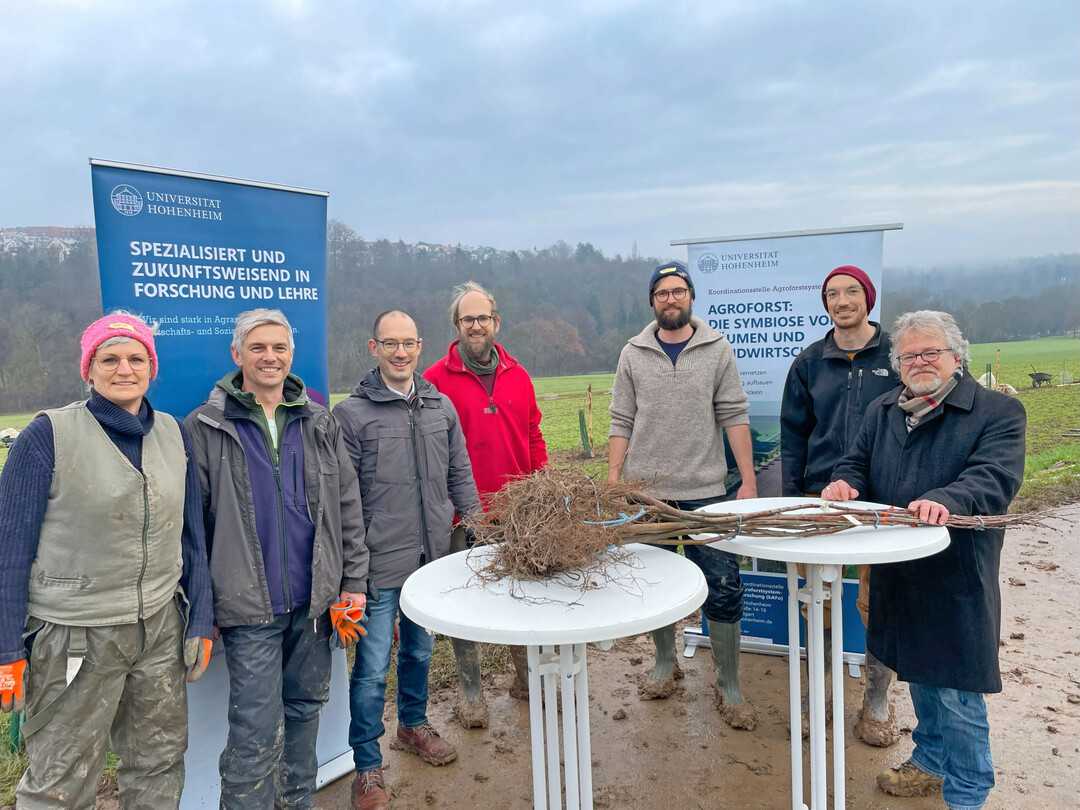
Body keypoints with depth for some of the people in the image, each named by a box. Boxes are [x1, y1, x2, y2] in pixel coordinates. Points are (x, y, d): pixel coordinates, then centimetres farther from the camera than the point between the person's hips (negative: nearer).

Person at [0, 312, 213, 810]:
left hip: (161, 628, 4)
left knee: (160, 766, 17)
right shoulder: (49, 435, -9)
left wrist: (200, 621, 8)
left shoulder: (174, 435, 4)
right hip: (75, 637, -4)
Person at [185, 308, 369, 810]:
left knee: (306, 708, 18)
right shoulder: (205, 428, -3)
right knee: (256, 732, -1)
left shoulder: (319, 423, 7)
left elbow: (347, 506, 8)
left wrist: (354, 580, 5)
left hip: (313, 600, 4)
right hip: (250, 606, -4)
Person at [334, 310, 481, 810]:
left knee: (419, 651, 21)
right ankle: (367, 766, 20)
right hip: (379, 564, -4)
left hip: (433, 558, 5)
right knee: (372, 667, 2)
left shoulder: (441, 407, 6)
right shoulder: (351, 414, -9)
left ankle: (413, 725, 44)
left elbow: (460, 477, 13)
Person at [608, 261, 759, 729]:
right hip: (647, 490, 1)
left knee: (723, 589, -1)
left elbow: (734, 416, 1)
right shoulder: (634, 353, 6)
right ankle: (665, 664, 34)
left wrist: (749, 480, -4)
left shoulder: (717, 349, 3)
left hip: (705, 491, -1)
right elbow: (622, 423, 6)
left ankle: (728, 687, 15)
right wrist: (613, 480, -1)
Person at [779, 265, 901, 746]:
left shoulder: (896, 357, 2)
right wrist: (791, 499, 4)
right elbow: (793, 434, 10)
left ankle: (877, 702, 23)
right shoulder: (809, 363, 8)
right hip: (820, 494, 2)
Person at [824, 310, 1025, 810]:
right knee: (917, 675, 21)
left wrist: (947, 500, -39)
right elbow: (858, 461, 17)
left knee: (955, 692, 0)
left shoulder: (997, 411, -7)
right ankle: (930, 764, 41)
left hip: (957, 580, -6)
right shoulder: (882, 411, 12)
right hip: (898, 572, 6)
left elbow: (995, 475, -21)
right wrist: (847, 482, -7)